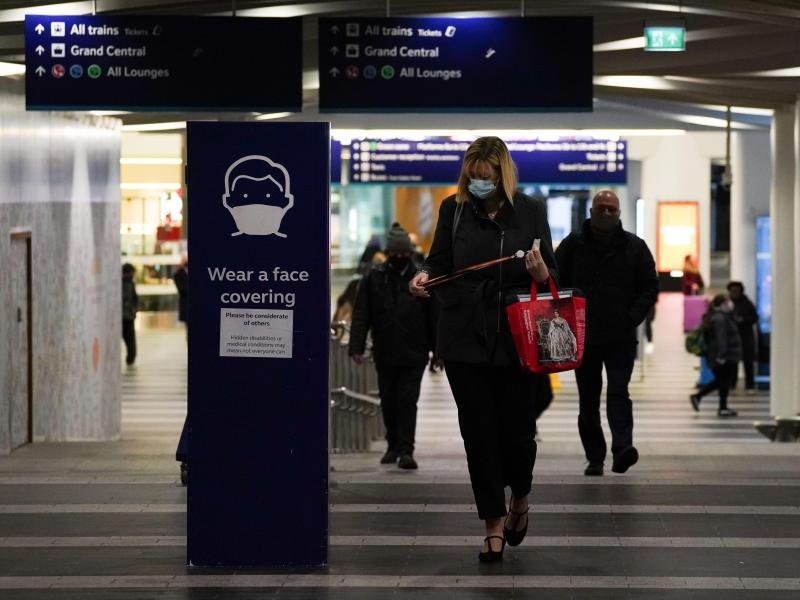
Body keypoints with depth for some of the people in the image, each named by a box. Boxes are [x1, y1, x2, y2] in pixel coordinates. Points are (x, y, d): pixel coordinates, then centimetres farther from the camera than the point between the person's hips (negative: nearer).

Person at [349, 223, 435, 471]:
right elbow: (361, 315, 4)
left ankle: (405, 450, -7)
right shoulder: (373, 278, 5)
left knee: (408, 401, -7)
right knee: (388, 402, 11)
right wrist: (356, 347, -4)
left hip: (413, 355, -2)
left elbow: (433, 316, 5)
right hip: (385, 355, 2)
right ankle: (393, 446, 24)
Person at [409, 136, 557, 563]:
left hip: (514, 339, -1)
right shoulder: (453, 209, 5)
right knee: (478, 433, 1)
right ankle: (494, 526, 10)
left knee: (516, 430, 0)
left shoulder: (530, 211, 3)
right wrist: (425, 276, -14)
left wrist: (540, 271, -17)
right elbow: (440, 263, 8)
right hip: (464, 338, 1)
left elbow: (549, 277, 6)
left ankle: (520, 499, 32)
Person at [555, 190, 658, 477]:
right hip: (583, 337, 2)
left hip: (621, 338, -2)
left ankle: (622, 448, -24)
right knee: (588, 401, 7)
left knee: (618, 392, -15)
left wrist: (632, 317, -5)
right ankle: (594, 458, 14)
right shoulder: (573, 245, 6)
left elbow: (650, 288, 7)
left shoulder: (634, 246, 6)